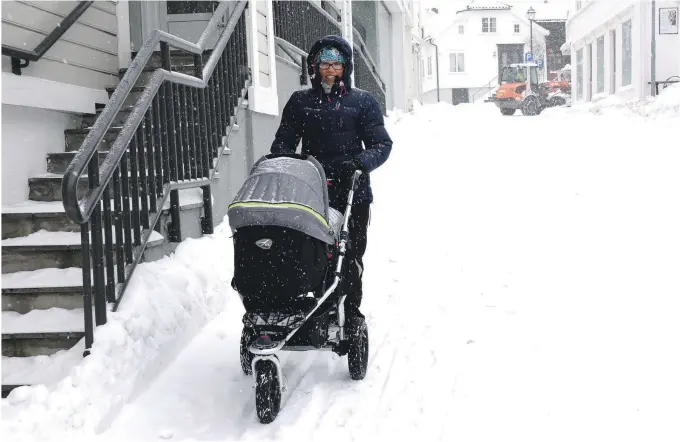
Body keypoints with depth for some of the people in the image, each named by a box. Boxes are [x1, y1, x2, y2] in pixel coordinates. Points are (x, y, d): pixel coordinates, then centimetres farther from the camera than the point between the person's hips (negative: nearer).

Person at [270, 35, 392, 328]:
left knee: (351, 258, 1)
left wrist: (360, 162, -18)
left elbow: (381, 144, 2)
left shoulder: (362, 101, 8)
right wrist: (281, 159, -9)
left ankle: (351, 314, 11)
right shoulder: (299, 101, 14)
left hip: (353, 192, -1)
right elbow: (283, 140, 14)